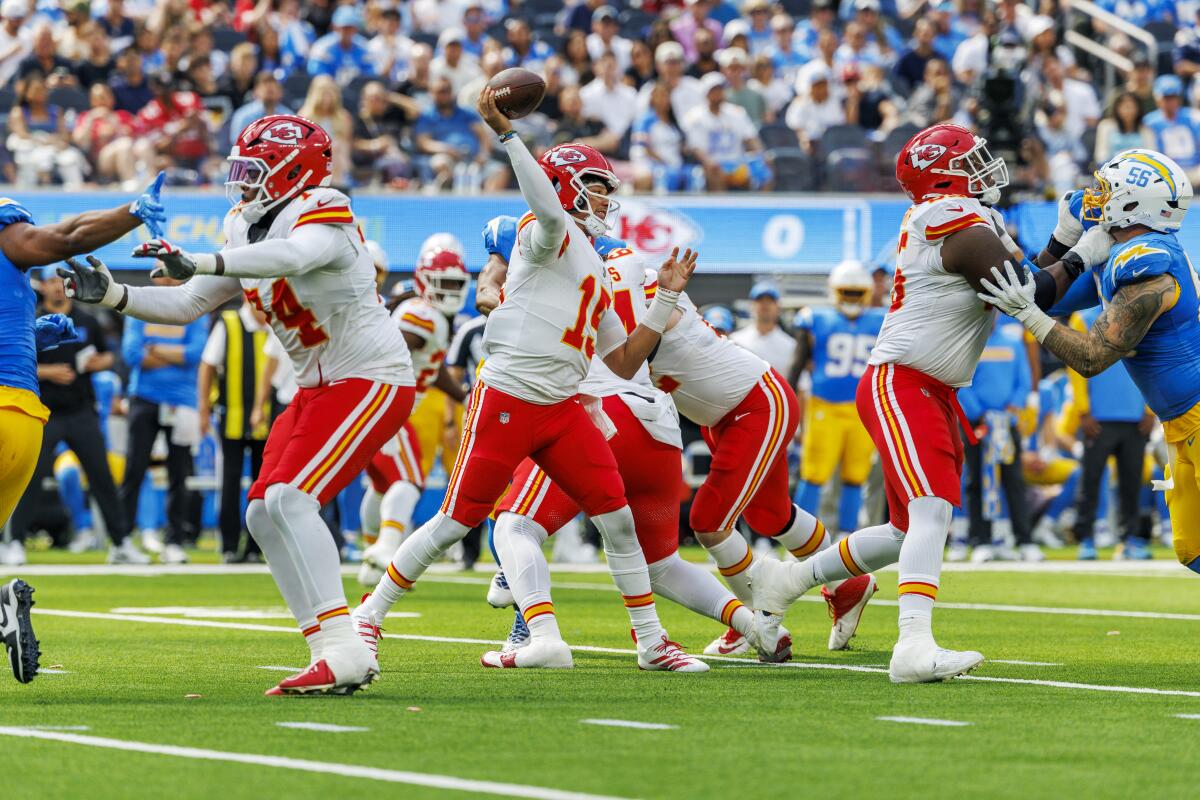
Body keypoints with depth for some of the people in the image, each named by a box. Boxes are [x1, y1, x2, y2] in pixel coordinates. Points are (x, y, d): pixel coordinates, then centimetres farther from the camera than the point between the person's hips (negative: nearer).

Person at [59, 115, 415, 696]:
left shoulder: (321, 213, -17)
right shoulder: (248, 232, 10)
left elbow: (293, 256, -41)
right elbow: (187, 305, 12)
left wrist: (198, 263, -50)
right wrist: (112, 296, -2)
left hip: (371, 379, -10)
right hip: (320, 387, 10)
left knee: (290, 497, -23)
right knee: (263, 514, 3)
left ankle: (342, 651, -25)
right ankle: (339, 655, 5)